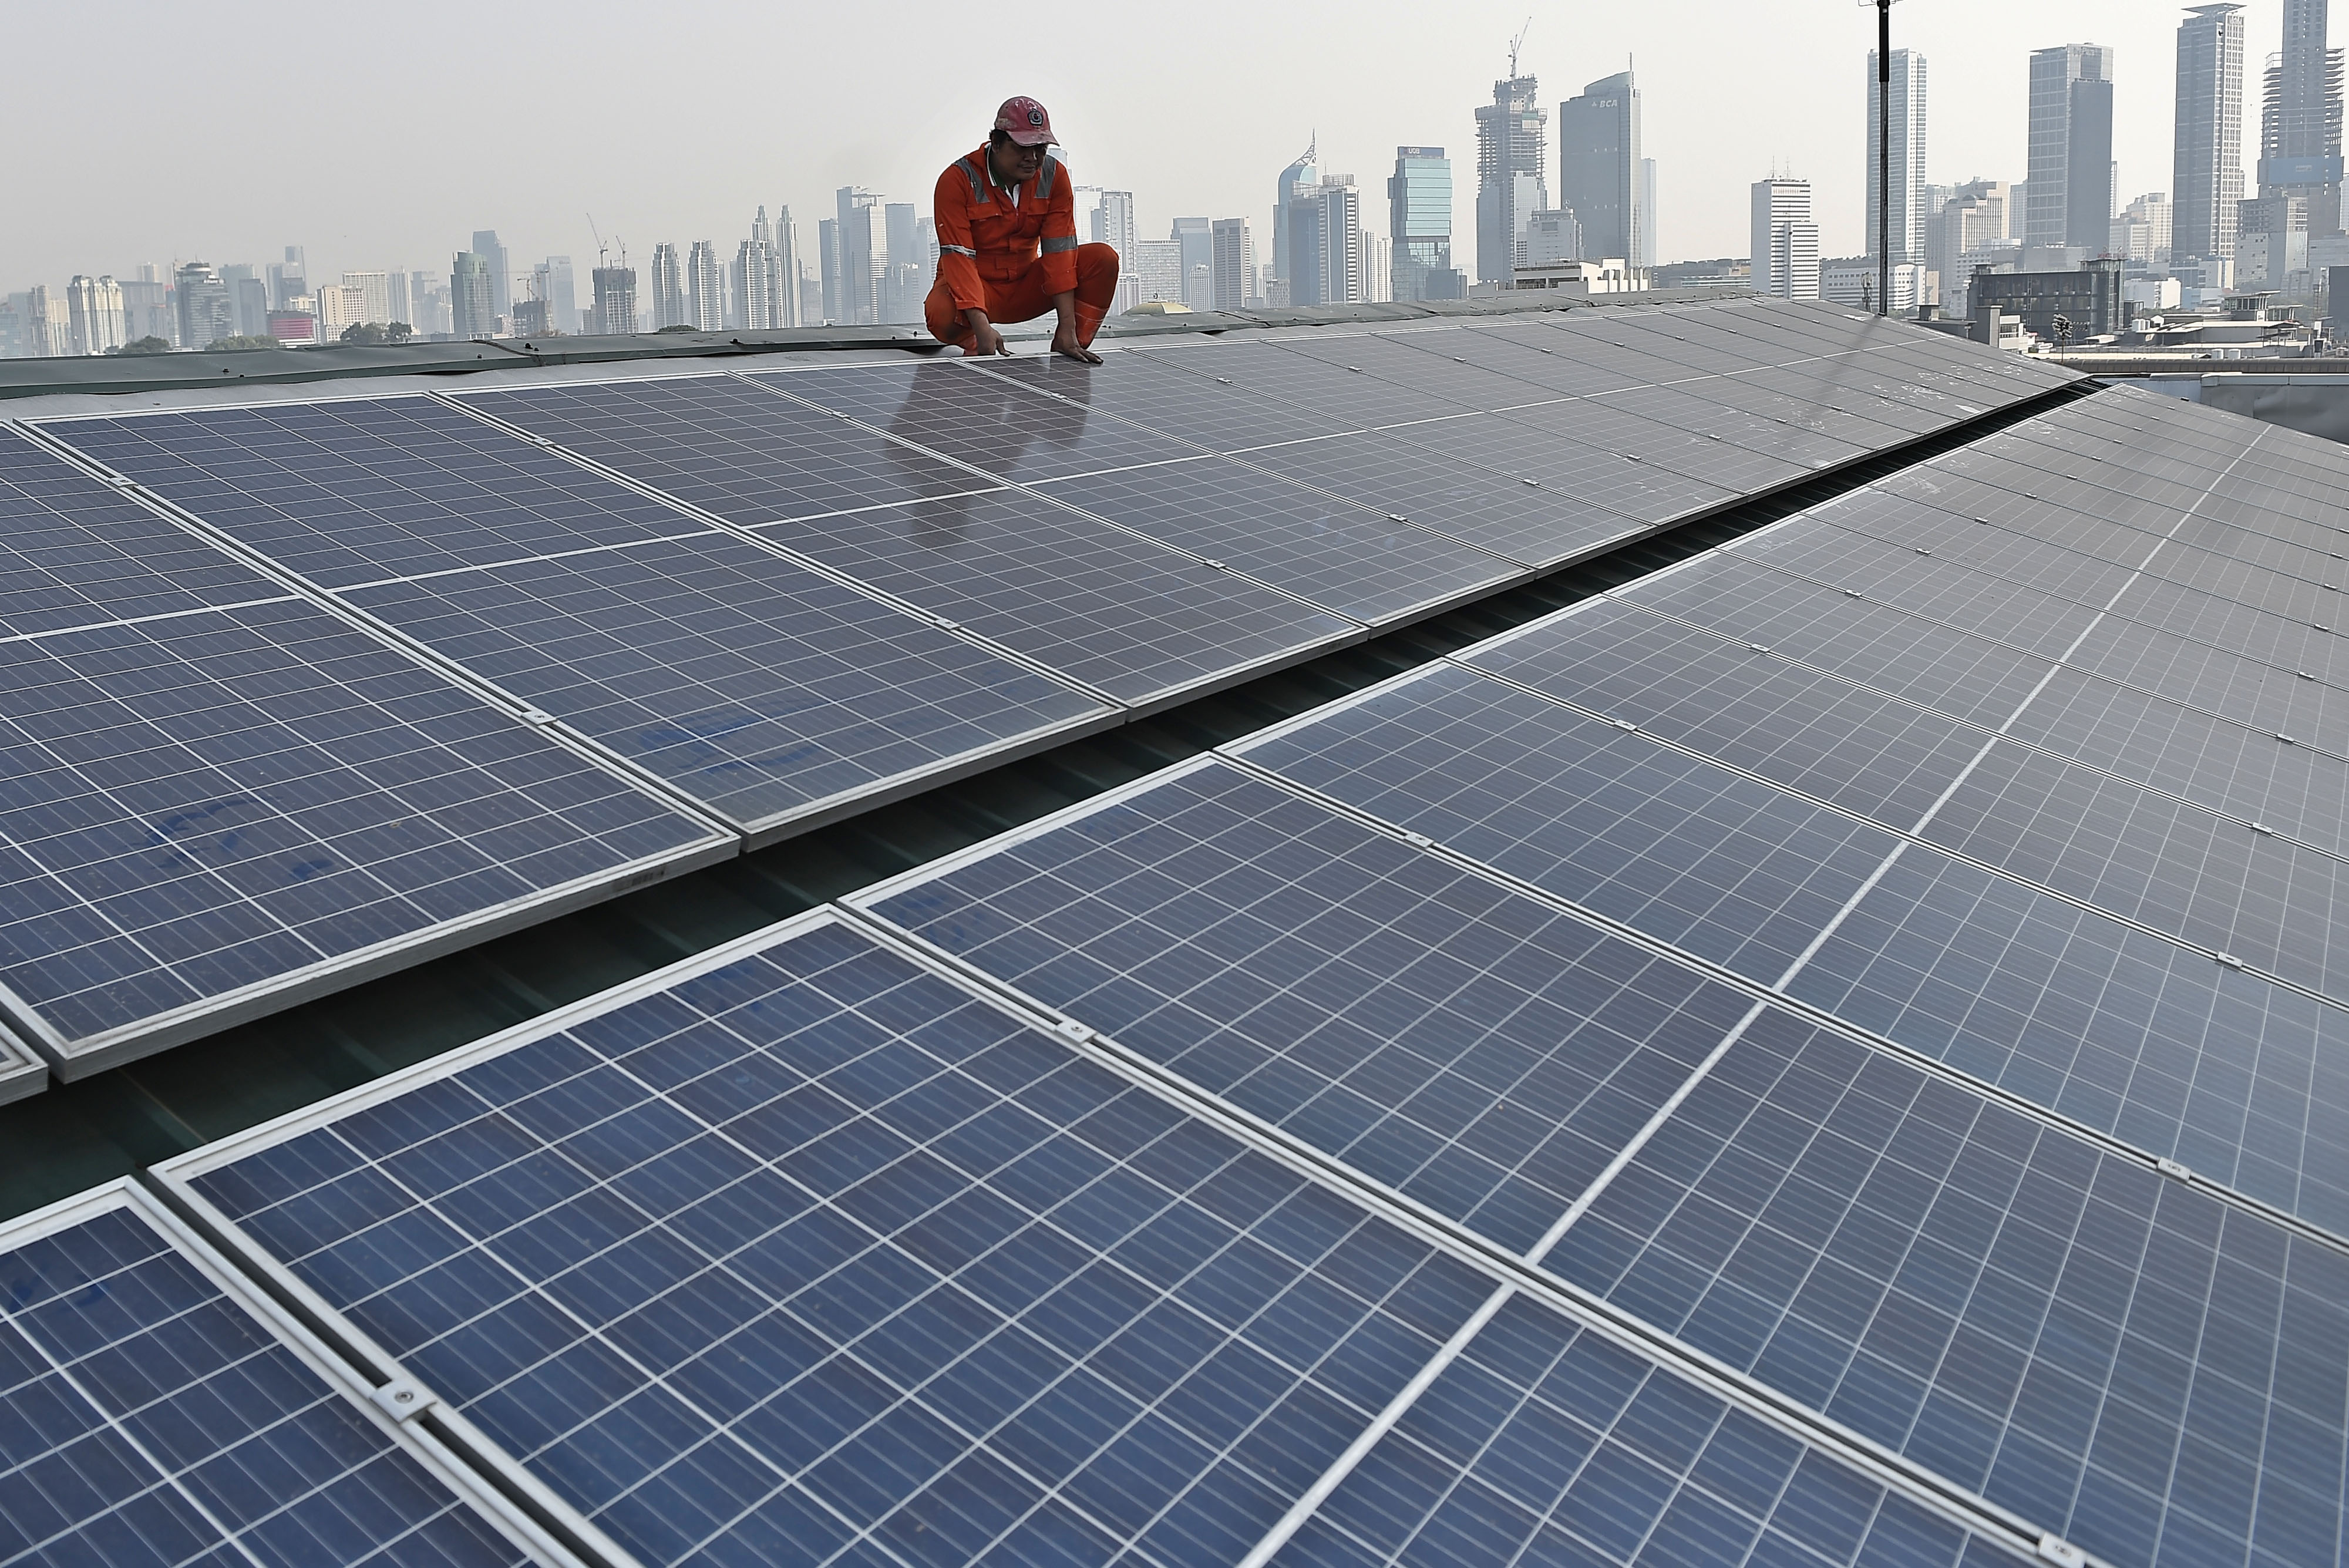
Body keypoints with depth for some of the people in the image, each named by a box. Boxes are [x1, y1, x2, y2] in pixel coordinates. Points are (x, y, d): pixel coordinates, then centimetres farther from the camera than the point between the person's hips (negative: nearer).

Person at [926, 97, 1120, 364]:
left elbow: (1059, 251, -13)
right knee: (941, 313, -39)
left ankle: (1068, 353, -11)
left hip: (1027, 288, 4)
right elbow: (958, 258, -25)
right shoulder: (958, 179, -18)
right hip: (978, 286, -3)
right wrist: (982, 327, -39)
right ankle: (975, 348, -2)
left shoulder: (1054, 175, -7)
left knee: (1103, 259, -17)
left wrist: (1068, 329, -23)